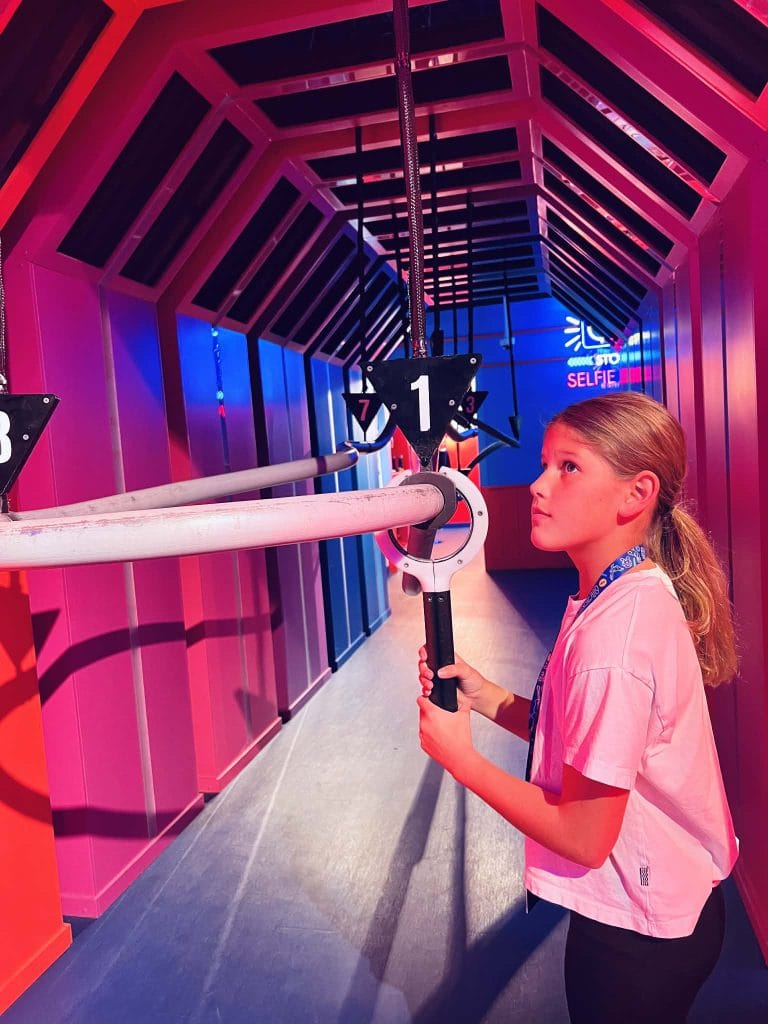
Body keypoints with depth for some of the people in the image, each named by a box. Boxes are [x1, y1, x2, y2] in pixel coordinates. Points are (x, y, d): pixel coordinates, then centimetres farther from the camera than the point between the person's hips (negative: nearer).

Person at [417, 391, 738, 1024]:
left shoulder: (614, 629, -32)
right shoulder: (639, 593, -2)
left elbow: (585, 836, -27)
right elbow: (582, 737, 3)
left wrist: (461, 758, -17)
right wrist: (484, 696, -7)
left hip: (635, 933, -8)